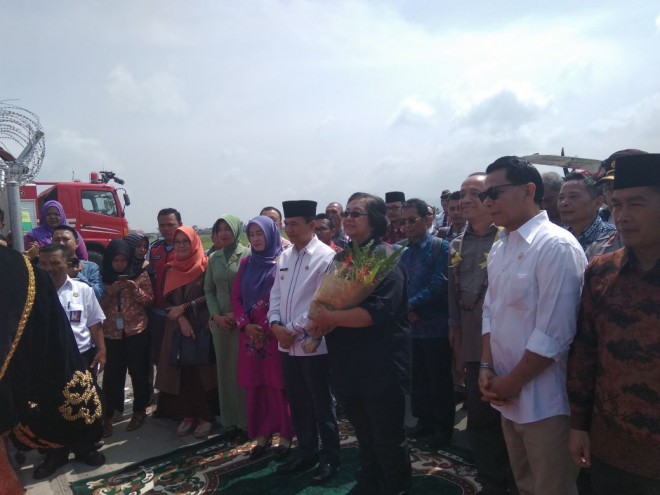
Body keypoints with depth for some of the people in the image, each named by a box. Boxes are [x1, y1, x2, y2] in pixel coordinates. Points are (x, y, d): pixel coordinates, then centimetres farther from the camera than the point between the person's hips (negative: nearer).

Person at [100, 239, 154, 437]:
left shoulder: (140, 275, 0)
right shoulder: (104, 277, 6)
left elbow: (149, 300, 0)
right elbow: (98, 305, 4)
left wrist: (135, 289, -16)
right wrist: (109, 292, -13)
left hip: (137, 331, -1)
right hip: (111, 333, 1)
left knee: (138, 372, 6)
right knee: (111, 374, 0)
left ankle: (140, 410, 23)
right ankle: (108, 415, 14)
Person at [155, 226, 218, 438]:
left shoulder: (205, 265, -3)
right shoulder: (171, 269, 11)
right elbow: (166, 299, 6)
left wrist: (184, 308, -10)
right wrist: (180, 318, -9)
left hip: (202, 327, -4)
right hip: (177, 328, 4)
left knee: (202, 370, -2)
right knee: (182, 371, 5)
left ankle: (206, 416, 9)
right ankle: (188, 414, 17)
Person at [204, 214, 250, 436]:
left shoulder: (248, 255, -4)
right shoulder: (213, 258, 9)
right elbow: (208, 290, 10)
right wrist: (215, 315, -3)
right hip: (220, 321, 4)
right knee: (224, 369, 8)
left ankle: (246, 419, 12)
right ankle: (229, 419, 19)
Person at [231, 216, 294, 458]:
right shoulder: (246, 263, 11)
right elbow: (236, 297, 9)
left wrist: (272, 325, -13)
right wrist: (245, 324, -4)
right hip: (250, 333, 4)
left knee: (278, 384, 1)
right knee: (254, 385, 8)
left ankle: (285, 434, 14)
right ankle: (262, 434, 21)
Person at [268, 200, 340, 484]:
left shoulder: (326, 256, -11)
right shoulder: (285, 256, 11)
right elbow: (276, 293, 11)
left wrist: (294, 330, -14)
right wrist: (276, 324, -5)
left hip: (313, 344, -6)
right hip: (286, 343, 7)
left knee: (321, 405, 8)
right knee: (298, 403, 18)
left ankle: (329, 458, 25)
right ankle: (306, 452, 35)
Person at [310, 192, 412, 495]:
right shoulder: (342, 258, 10)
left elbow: (379, 311, -26)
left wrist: (330, 318, -22)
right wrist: (320, 321, -4)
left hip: (381, 365, -7)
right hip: (348, 363, 7)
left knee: (388, 439, 10)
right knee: (364, 436, 24)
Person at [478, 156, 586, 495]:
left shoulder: (557, 246, -18)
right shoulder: (500, 247, 7)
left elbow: (553, 334, -21)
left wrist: (510, 383, -13)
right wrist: (487, 367, -1)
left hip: (544, 402, -7)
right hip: (509, 396, 7)